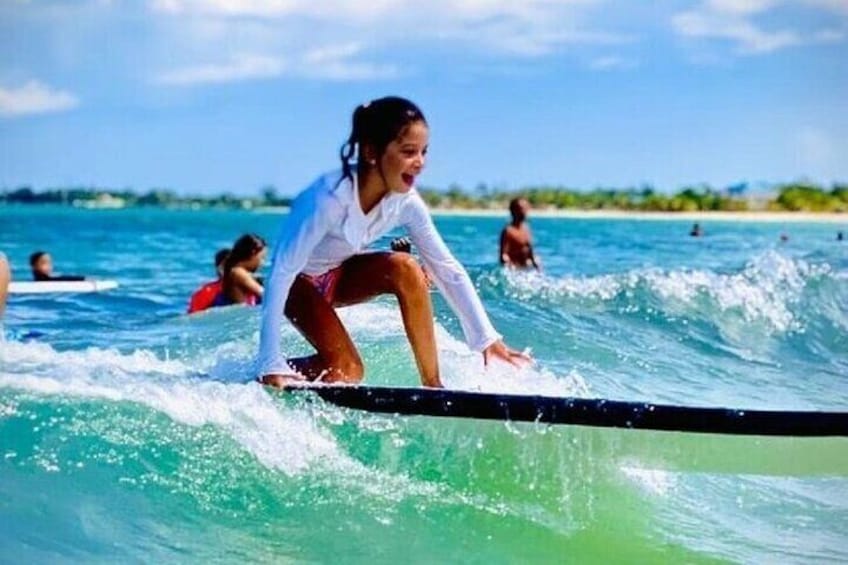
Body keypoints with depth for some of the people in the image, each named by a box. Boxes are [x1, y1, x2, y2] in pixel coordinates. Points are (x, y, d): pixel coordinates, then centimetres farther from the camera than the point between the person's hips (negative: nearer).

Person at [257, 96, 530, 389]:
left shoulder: (406, 203, -19)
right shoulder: (330, 197, -36)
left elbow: (448, 269, -11)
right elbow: (282, 273, -36)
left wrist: (486, 338, -15)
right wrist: (272, 364, -38)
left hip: (341, 275, 5)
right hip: (301, 281, -5)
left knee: (405, 269, -24)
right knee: (346, 372, -21)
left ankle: (433, 385, -14)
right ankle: (269, 378, 6)